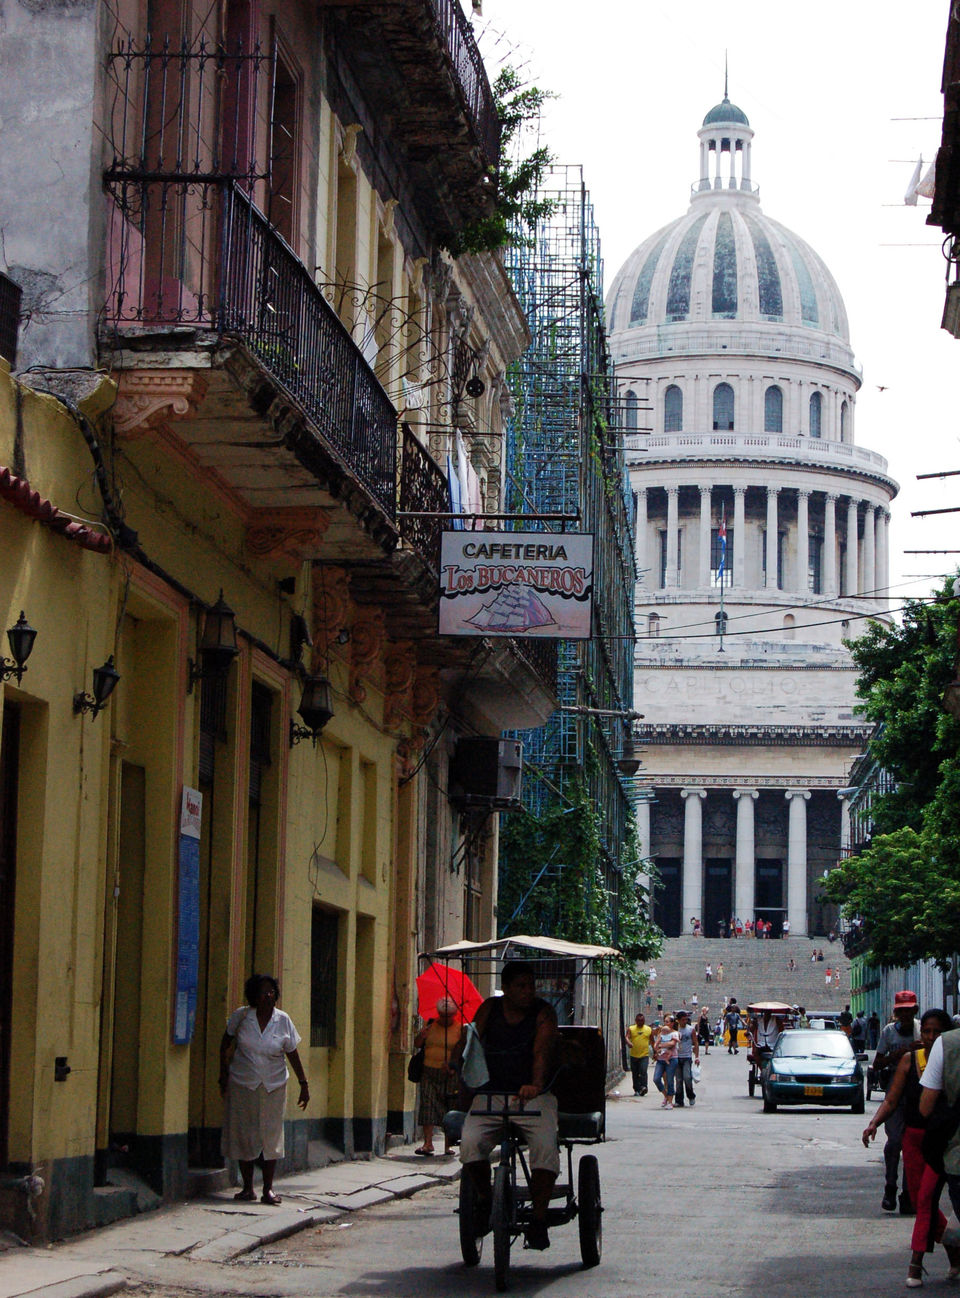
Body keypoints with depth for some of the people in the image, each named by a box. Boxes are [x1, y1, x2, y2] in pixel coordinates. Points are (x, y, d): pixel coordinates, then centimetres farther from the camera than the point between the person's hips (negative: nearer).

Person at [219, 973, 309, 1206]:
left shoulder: (283, 1021, -3)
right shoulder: (241, 1016, -4)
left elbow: (292, 1055, 4)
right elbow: (226, 1044, 9)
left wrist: (304, 1084, 4)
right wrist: (224, 1075, 5)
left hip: (273, 1087, 0)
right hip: (242, 1085, 0)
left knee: (271, 1136, -1)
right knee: (243, 1135, 3)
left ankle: (268, 1189, 6)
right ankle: (247, 1188, 14)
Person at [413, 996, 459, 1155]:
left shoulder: (459, 1029, 1)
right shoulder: (430, 1024, 12)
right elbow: (417, 1044, 14)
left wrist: (451, 1064, -21)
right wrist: (421, 1036, -8)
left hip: (449, 1075, -3)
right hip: (429, 1073, 3)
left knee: (449, 1109, -1)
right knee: (427, 1106, -7)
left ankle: (448, 1145, 6)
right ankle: (428, 1143, -9)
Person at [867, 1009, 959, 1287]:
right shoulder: (909, 1060, 4)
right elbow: (892, 1100, 4)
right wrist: (874, 1123, -11)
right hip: (913, 1136, 4)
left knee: (926, 1197, -14)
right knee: (919, 1201, 9)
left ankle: (916, 1264, -13)